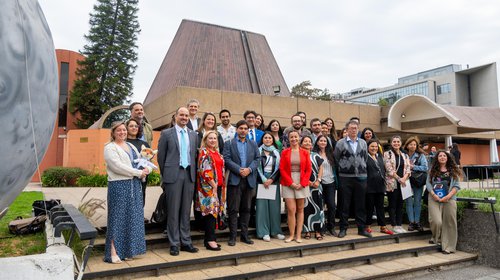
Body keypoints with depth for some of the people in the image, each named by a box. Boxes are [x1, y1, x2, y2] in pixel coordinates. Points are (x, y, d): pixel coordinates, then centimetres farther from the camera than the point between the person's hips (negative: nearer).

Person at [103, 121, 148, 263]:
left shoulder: (131, 146, 18)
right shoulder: (110, 148, -4)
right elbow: (118, 166, -16)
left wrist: (144, 170, -5)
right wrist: (138, 173, -15)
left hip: (134, 185, 7)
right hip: (119, 186, -7)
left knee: (133, 217, 8)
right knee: (117, 217, -3)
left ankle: (128, 249, 18)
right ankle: (113, 251, 4)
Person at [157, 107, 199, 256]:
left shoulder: (193, 135, 12)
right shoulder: (166, 133, 1)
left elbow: (194, 155, 14)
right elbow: (161, 156, 2)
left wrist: (193, 172, 8)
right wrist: (165, 175, 3)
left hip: (189, 175, 4)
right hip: (173, 175, -3)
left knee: (186, 210, 9)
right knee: (173, 210, 1)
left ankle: (186, 242, 18)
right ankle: (174, 243, 11)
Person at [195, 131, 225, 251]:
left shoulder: (217, 153, 18)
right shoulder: (203, 152, -6)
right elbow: (205, 170, -15)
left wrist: (221, 185, 11)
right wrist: (213, 185, -16)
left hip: (218, 185, 8)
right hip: (208, 186, -8)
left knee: (216, 211, 8)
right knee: (211, 211, -10)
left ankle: (209, 238, 17)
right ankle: (210, 240, -6)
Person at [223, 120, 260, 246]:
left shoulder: (253, 144, 15)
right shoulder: (229, 144, 5)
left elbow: (257, 159, 7)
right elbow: (227, 159, -6)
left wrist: (249, 169, -10)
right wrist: (239, 170, -16)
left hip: (249, 180, 3)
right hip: (234, 179, -3)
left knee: (246, 209, 9)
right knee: (233, 209, -1)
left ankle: (245, 235, 18)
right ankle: (232, 236, 6)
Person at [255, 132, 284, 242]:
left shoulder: (276, 152, 10)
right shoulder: (259, 151, 3)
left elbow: (279, 167, 4)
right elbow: (257, 167, -2)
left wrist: (271, 179, -8)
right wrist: (263, 179, -10)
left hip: (274, 181, 2)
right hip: (261, 181, -2)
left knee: (275, 205, 2)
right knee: (262, 205, -3)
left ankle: (276, 230, 12)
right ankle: (264, 232, 3)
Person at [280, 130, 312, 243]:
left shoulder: (305, 152, 5)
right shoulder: (285, 152, 3)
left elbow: (309, 169, 2)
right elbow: (282, 169, -2)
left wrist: (302, 183, -8)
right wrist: (291, 183, -10)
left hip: (302, 184, 1)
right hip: (288, 184, -1)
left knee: (300, 209, 6)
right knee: (291, 210, -5)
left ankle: (298, 235, 14)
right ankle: (291, 235, 7)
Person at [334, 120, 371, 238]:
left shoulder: (363, 143, 10)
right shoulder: (341, 143, -2)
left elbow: (365, 157, 17)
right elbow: (336, 158, 1)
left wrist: (362, 168, 10)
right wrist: (343, 168, 2)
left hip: (361, 177, 3)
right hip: (346, 177, -3)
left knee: (360, 204, 8)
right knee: (345, 204, 3)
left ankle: (361, 228, 18)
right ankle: (343, 229, 12)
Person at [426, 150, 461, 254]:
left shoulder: (453, 171, 9)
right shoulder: (433, 170, 10)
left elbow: (456, 186, 2)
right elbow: (428, 183, 4)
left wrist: (448, 196, -11)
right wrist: (433, 194, -10)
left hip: (449, 199, 0)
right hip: (434, 199, 0)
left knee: (449, 222, -2)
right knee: (436, 221, -13)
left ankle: (448, 247, 9)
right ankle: (436, 238, 17)